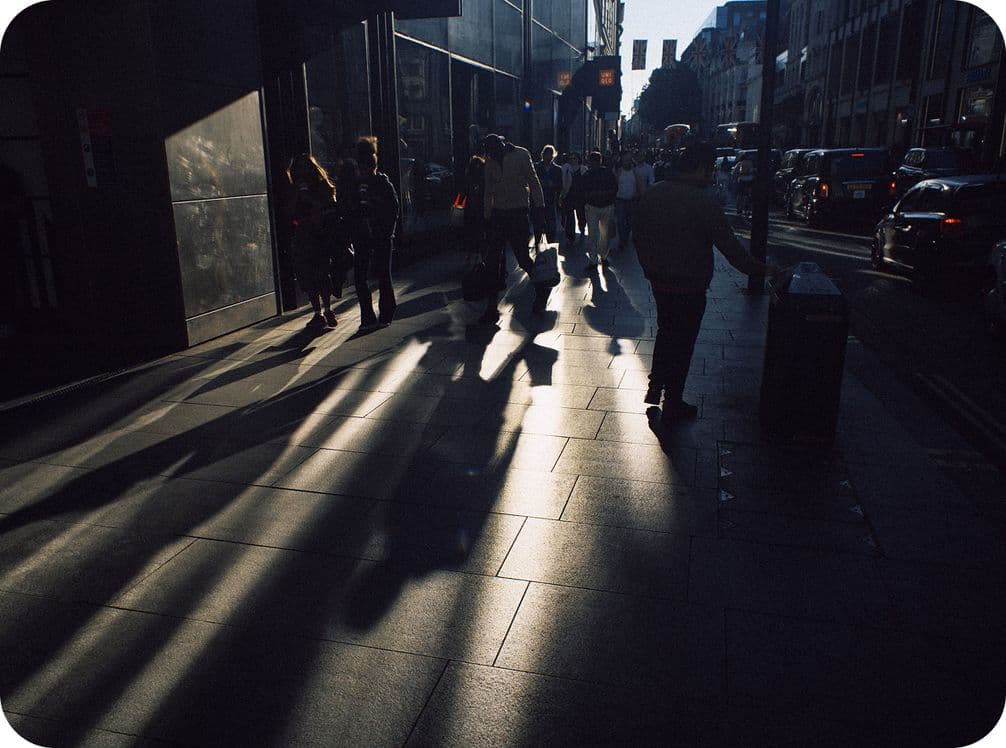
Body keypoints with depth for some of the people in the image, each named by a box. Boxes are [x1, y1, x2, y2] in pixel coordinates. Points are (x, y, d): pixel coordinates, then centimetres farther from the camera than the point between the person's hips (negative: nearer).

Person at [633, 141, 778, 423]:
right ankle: (673, 404, 19)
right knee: (682, 342, 8)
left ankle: (655, 387, 29)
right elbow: (730, 246, -16)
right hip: (689, 286, -6)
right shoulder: (702, 202, -20)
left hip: (658, 280, 6)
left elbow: (640, 237, 9)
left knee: (666, 331, 25)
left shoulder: (652, 194, 0)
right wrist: (760, 269, -4)